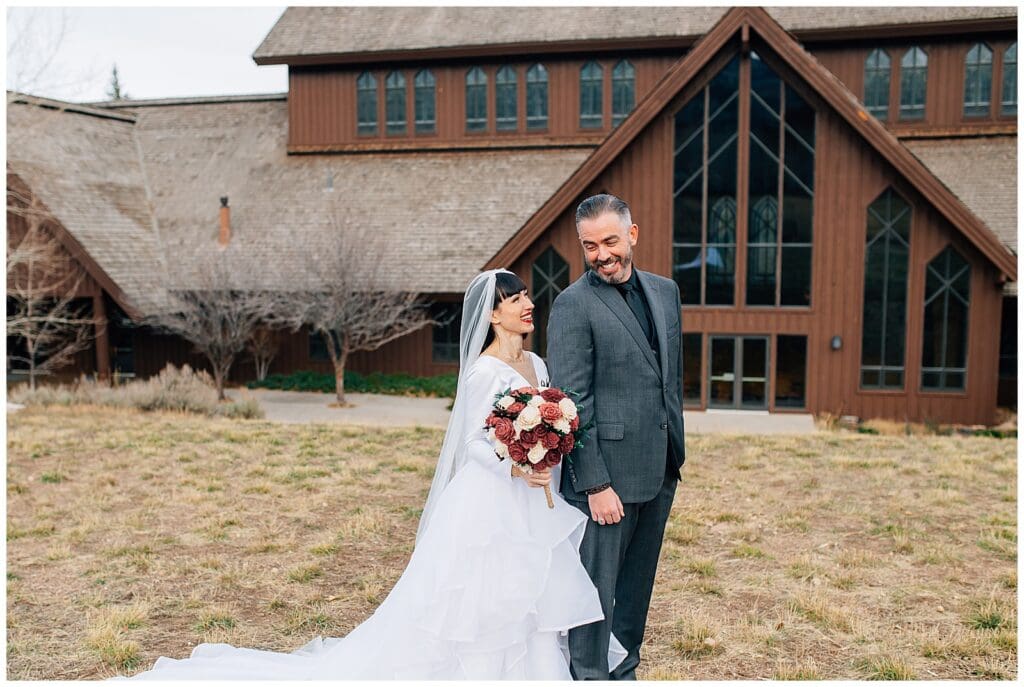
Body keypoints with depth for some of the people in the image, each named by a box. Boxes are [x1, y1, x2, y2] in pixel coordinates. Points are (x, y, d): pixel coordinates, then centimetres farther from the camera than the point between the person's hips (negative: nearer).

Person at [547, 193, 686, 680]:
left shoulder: (665, 290, 10)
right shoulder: (573, 305, -12)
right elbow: (571, 403, -16)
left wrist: (675, 455, 15)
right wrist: (595, 485, -19)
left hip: (658, 474, 7)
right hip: (606, 475, -7)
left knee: (636, 586, 18)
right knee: (597, 589, 3)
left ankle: (624, 674, 34)